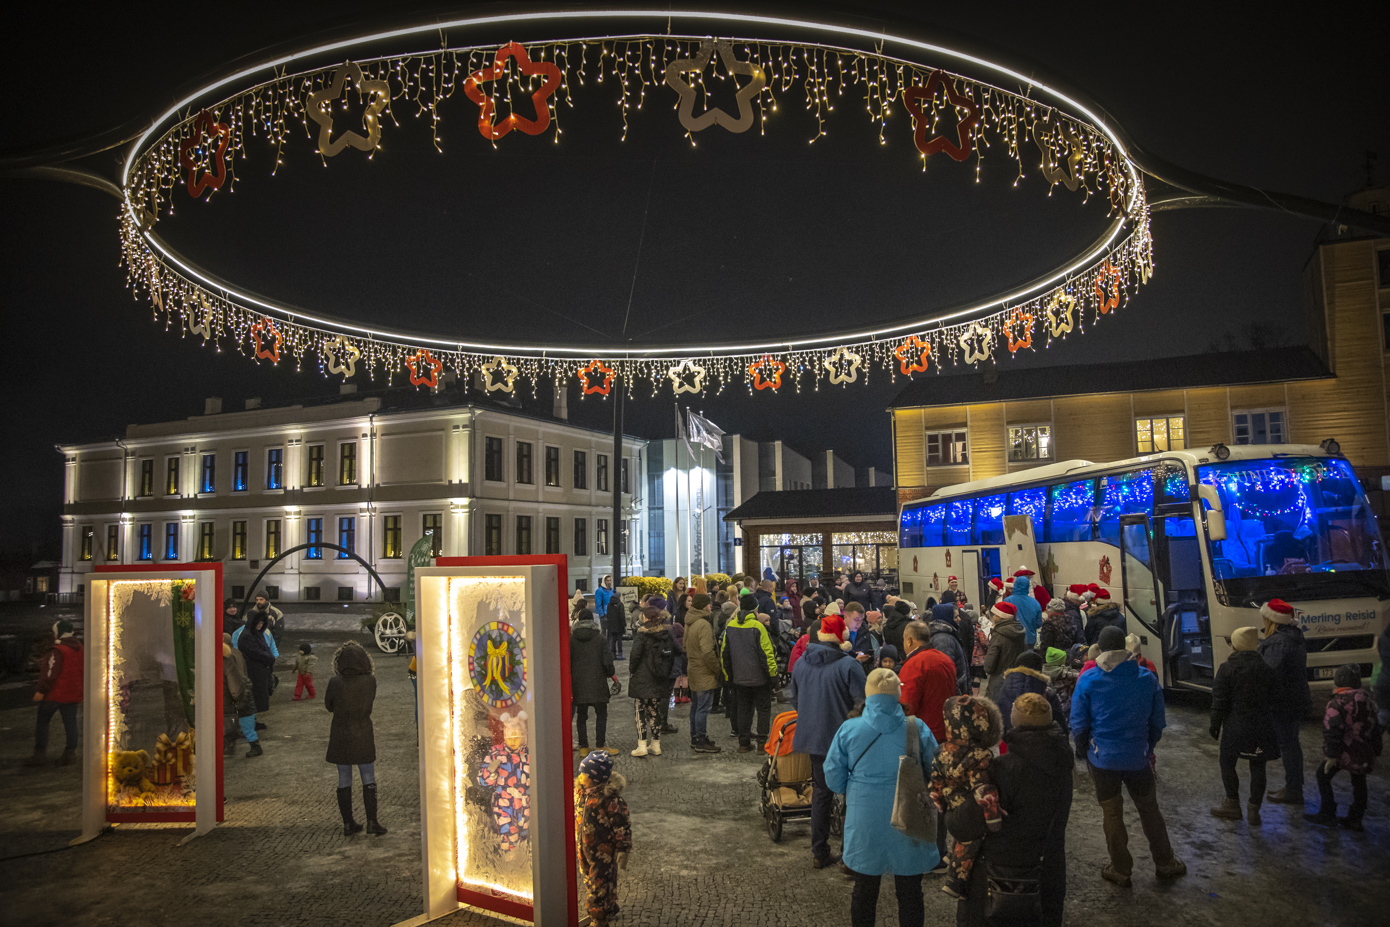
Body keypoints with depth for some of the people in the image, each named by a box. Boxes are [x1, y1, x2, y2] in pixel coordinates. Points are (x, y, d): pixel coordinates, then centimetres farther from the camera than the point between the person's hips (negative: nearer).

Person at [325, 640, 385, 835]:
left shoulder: (335, 683, -13)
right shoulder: (370, 681, -13)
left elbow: (328, 706, 0)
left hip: (340, 737, 1)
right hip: (363, 737, -1)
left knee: (344, 781, 11)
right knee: (368, 781, 9)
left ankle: (348, 824, 16)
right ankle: (371, 822, 5)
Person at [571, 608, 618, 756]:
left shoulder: (572, 639, 0)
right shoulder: (599, 638, -4)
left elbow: (568, 662, 1)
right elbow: (607, 661, -8)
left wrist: (570, 681, 9)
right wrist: (612, 674, 10)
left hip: (578, 683, 2)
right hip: (597, 683, -2)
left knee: (581, 716, 10)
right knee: (601, 714, 7)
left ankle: (583, 747, 12)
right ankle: (600, 745, 4)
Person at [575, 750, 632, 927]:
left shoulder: (612, 800, -30)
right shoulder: (580, 789, -9)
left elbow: (623, 828, -21)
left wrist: (623, 852, -15)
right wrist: (576, 841, 16)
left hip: (604, 852, -8)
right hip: (584, 848, 8)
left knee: (600, 886, 8)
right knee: (590, 881, 24)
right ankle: (610, 909, 47)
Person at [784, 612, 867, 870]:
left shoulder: (802, 663, 4)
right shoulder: (848, 665, -16)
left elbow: (793, 697, 15)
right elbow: (862, 704, -16)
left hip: (813, 738, 6)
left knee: (821, 792, 17)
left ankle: (820, 853, 23)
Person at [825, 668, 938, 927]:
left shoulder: (848, 729, -10)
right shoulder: (917, 729, -10)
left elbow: (833, 781, -4)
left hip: (865, 823, 0)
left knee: (864, 890, 18)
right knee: (910, 893, 17)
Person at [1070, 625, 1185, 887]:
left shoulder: (1087, 680, -12)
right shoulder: (1148, 678, -5)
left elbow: (1078, 725, -8)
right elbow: (1157, 722, 3)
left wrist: (1084, 752, 8)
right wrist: (1148, 749, 17)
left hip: (1102, 757, -2)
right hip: (1137, 756, 2)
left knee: (1111, 813, 12)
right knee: (1149, 809, 20)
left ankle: (1121, 870, 24)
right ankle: (1165, 864, 33)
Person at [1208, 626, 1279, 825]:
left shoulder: (1227, 669, -10)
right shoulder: (1265, 668, 1)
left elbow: (1219, 701, -9)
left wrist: (1215, 726, 0)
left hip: (1236, 725, -4)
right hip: (1261, 725, 4)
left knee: (1227, 764, 12)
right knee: (1257, 767, 12)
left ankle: (1233, 805, 20)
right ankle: (1254, 811, 15)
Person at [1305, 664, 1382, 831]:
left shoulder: (1336, 704, -17)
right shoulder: (1367, 701, 7)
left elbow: (1332, 731, -22)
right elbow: (1376, 728, 15)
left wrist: (1331, 756, -17)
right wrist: (1375, 753, 23)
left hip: (1344, 752, -7)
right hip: (1364, 752, 7)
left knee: (1323, 775, 8)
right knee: (1359, 783, 18)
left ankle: (1327, 814, 9)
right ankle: (1355, 820, 24)